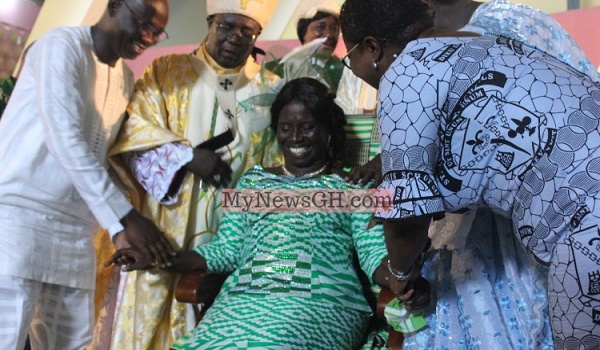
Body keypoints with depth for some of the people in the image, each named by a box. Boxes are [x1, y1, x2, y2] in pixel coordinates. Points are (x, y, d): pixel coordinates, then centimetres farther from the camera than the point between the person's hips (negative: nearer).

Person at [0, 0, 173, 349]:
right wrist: (125, 216, -23)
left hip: (75, 226, 7)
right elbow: (65, 140, -19)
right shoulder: (61, 45, -7)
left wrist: (121, 224, 1)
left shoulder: (126, 77, 15)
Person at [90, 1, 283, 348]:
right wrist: (186, 156, -15)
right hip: (165, 229, -1)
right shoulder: (167, 71, 7)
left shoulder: (268, 87, 13)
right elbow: (135, 128, -4)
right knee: (147, 319, 1)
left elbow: (280, 157, 12)